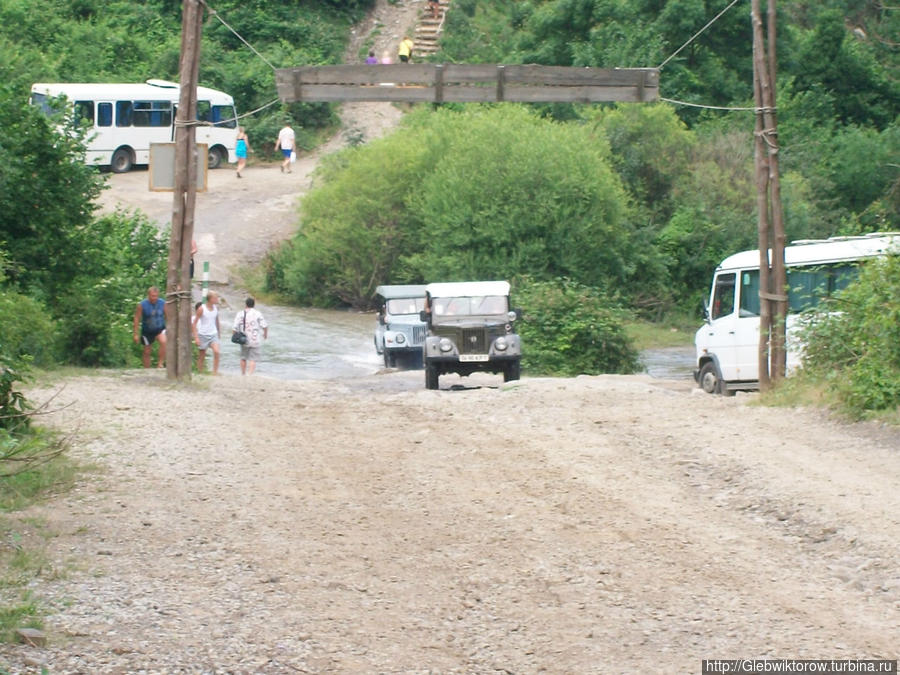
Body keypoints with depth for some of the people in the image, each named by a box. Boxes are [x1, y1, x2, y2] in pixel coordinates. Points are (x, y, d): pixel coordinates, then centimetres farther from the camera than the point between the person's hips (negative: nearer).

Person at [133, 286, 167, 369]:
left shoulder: (162, 303, -7)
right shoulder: (142, 305, -12)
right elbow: (137, 319, -6)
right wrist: (136, 334, -7)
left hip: (160, 329, 0)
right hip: (147, 331, 0)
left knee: (163, 341, -30)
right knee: (147, 352, 6)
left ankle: (160, 363, -20)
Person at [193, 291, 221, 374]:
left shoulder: (216, 307, 2)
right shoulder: (201, 309, -12)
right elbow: (195, 323, -9)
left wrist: (219, 330, 27)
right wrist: (196, 337, -15)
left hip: (213, 334, 3)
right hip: (203, 335, -3)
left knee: (216, 351, -18)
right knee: (202, 355, 5)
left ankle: (215, 372, -14)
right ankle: (200, 373, 17)